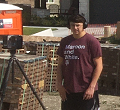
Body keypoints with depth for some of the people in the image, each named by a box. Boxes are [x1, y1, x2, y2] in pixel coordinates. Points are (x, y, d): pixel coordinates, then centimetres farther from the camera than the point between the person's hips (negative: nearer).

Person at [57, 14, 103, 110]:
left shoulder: (92, 41, -6)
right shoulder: (65, 42, 10)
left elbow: (99, 66, -8)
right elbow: (60, 65, 15)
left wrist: (91, 87, -13)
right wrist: (59, 85, 5)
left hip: (86, 91, -6)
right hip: (68, 90, 6)